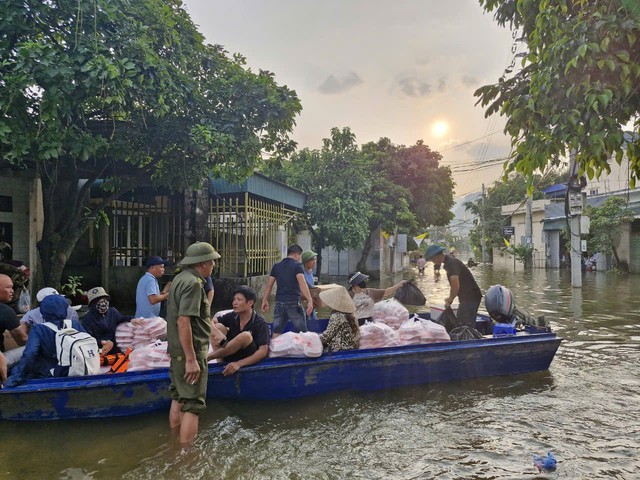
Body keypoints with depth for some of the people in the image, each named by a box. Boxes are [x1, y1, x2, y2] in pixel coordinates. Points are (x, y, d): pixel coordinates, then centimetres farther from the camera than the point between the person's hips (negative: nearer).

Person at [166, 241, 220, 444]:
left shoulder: (180, 278, 11)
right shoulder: (193, 283, -20)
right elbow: (183, 322, -27)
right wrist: (191, 359, -26)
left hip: (177, 350, 10)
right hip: (190, 352, -10)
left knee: (178, 397, 20)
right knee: (193, 404, -3)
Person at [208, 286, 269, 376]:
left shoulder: (260, 323, -18)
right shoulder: (232, 316, -4)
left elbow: (263, 351, -25)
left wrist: (238, 364, -35)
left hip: (249, 360, -4)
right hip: (231, 355, 5)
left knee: (245, 336, -33)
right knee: (218, 327, -13)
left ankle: (206, 357, -18)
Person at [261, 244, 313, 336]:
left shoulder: (276, 266, 12)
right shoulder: (297, 266, -4)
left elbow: (269, 285, 11)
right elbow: (302, 283, -18)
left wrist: (265, 300, 17)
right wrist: (310, 300, -25)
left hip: (279, 303, 5)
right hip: (294, 303, -5)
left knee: (276, 332, 8)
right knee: (301, 332, 6)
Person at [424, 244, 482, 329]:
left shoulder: (452, 263, -18)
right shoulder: (447, 263, 14)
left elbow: (455, 286, -23)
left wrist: (450, 300, -9)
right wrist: (450, 298, 11)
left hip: (471, 297, -10)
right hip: (466, 297, 10)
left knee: (467, 326, -10)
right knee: (460, 324, 14)